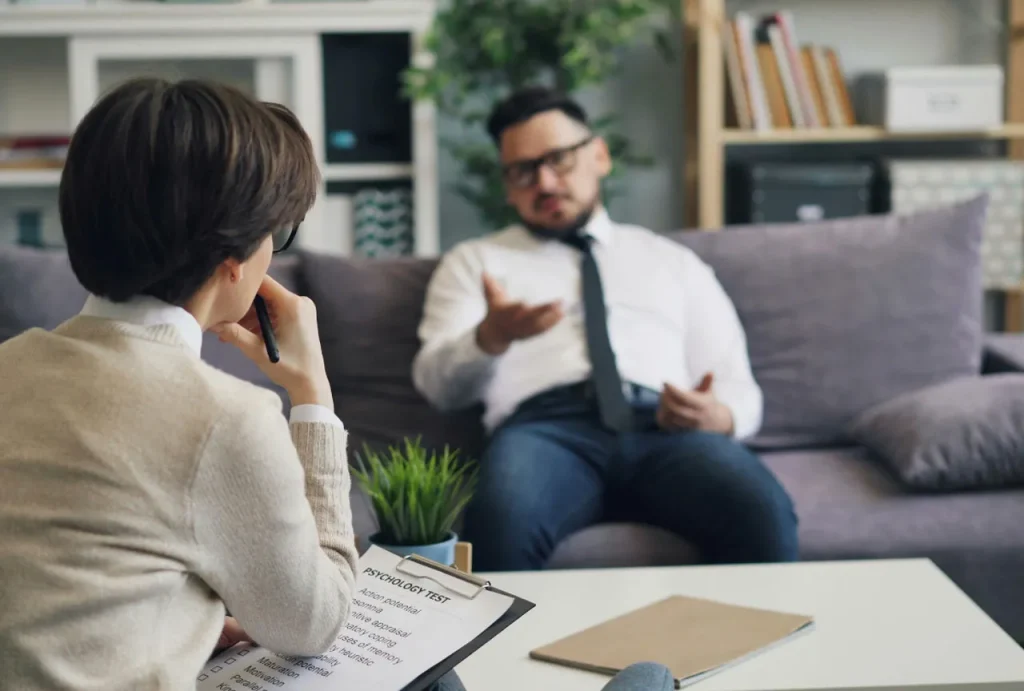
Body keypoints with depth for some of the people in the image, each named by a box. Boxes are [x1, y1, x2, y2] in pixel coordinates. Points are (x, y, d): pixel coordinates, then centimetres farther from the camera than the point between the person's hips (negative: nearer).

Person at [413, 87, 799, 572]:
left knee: (763, 514, -33)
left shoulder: (672, 261, 28)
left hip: (664, 428, 2)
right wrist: (490, 337, -14)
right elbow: (437, 383, 9)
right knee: (502, 521, -38)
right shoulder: (474, 261, 24)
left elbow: (738, 389, 20)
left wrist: (718, 418, -5)